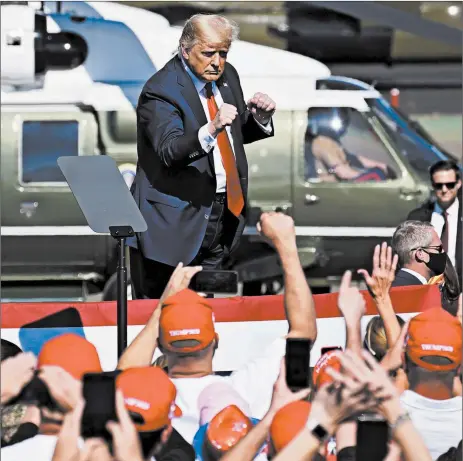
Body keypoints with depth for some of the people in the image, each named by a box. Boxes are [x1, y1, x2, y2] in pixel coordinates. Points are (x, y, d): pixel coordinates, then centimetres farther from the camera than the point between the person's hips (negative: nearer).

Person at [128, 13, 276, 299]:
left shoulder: (227, 75, 8)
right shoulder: (161, 91, -16)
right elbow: (170, 151, -28)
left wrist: (259, 117, -2)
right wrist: (211, 128, -43)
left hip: (225, 211, 7)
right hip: (177, 219, -7)